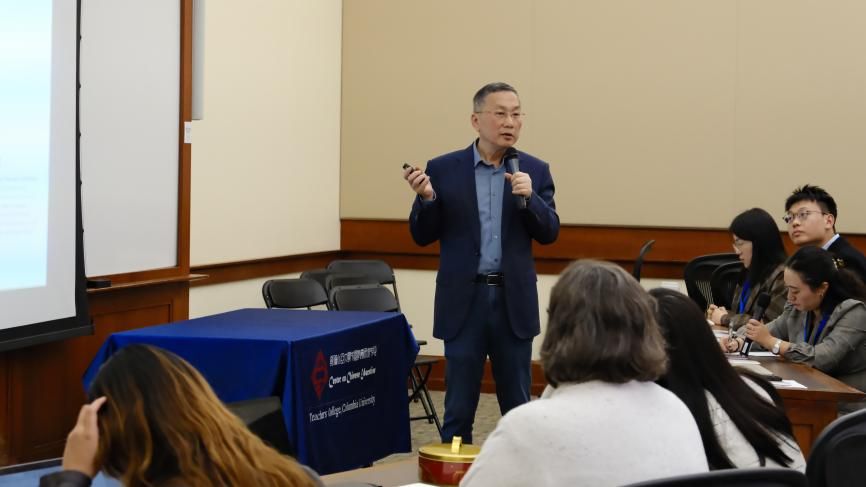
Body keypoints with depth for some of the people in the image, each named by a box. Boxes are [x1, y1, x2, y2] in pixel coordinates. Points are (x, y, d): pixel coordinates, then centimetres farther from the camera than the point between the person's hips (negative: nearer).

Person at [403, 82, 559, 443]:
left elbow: (549, 233, -1)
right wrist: (426, 197, -17)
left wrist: (528, 197, -18)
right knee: (458, 408, 4)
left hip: (513, 300, 1)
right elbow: (422, 236, 2)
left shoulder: (534, 170, 4)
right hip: (464, 299, -1)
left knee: (517, 407, 9)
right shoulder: (443, 169, 1)